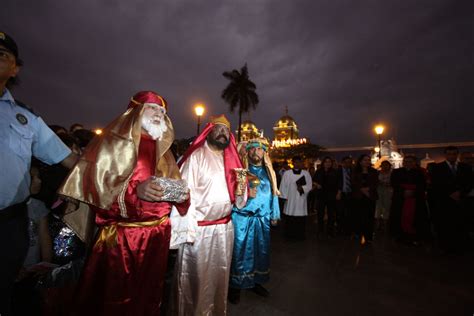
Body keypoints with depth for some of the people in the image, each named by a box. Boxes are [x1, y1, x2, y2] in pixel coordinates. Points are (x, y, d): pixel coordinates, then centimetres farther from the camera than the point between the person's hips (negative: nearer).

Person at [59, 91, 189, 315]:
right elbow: (92, 182, -13)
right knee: (116, 298, 10)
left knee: (148, 294, 19)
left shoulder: (163, 151, 11)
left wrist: (181, 194, -12)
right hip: (120, 235, -4)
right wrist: (134, 190, -27)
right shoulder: (113, 142, -3)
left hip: (158, 234, 5)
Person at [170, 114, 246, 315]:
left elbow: (238, 200, 8)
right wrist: (187, 230, -17)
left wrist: (241, 185, -12)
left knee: (220, 275, 21)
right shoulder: (196, 156, -8)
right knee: (197, 278, 11)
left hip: (225, 227, 6)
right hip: (200, 229, -5)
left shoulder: (231, 160, 8)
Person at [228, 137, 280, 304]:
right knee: (240, 251, 5)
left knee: (261, 251, 16)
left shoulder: (268, 172, 9)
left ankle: (256, 281, 37)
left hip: (262, 219, 4)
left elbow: (272, 194, 10)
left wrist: (274, 214, 11)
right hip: (241, 217, -4)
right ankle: (236, 285, 25)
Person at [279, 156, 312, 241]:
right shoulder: (287, 173, 2)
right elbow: (283, 186, 2)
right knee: (290, 219, 4)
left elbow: (309, 185, 3)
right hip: (290, 199, 0)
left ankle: (300, 235, 18)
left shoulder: (306, 173, 5)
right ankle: (290, 235, 18)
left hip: (301, 200, 1)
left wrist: (302, 188, -16)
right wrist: (285, 196, -3)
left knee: (301, 219, 3)